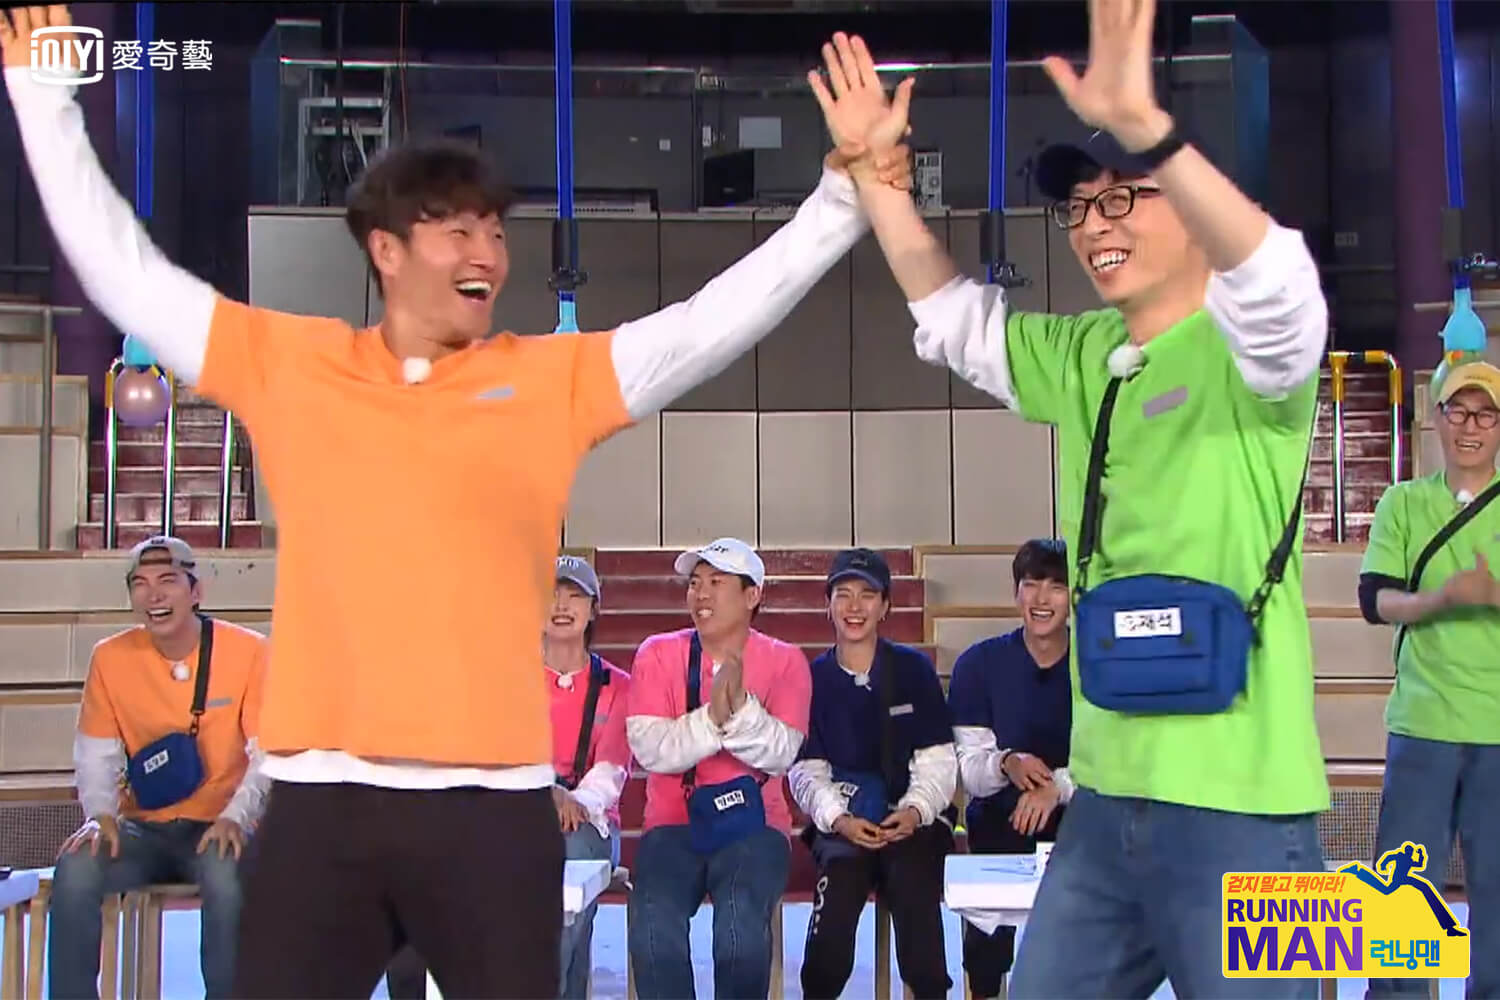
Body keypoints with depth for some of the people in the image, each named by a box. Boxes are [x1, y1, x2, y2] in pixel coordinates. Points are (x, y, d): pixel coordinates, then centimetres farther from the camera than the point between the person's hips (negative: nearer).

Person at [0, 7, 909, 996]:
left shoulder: (555, 377, 7)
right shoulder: (287, 362, 8)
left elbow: (721, 315, 2)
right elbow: (122, 269, 12)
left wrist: (847, 186, -5)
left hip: (493, 798, 0)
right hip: (322, 798, 1)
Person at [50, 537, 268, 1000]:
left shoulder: (249, 651, -7)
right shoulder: (110, 657, 2)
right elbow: (96, 756, 5)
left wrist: (236, 818, -25)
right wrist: (100, 814, -16)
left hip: (219, 828, -3)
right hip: (144, 828, 3)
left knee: (227, 880, -36)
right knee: (75, 871, -27)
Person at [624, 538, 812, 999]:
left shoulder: (784, 662, 2)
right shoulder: (658, 654, 3)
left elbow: (780, 754, -11)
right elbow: (650, 749, -9)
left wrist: (739, 707, -27)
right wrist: (712, 716, -24)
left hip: (753, 826, -1)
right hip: (673, 825, 1)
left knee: (742, 924, -31)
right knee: (654, 925, -28)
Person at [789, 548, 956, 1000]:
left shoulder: (914, 668, 8)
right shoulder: (813, 677, 10)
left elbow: (938, 761, 3)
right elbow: (805, 771, 6)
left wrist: (915, 811, -15)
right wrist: (838, 819, -12)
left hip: (914, 820, 0)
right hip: (842, 822, 1)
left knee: (912, 878, -32)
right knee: (840, 874, -31)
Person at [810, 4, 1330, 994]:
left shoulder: (1247, 352, -9)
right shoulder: (1081, 360, 12)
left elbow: (1280, 286, -31)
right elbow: (950, 314, 21)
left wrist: (1145, 127, -44)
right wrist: (875, 174, 8)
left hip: (1239, 808, -7)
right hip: (1105, 798, 7)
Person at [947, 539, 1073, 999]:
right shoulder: (979, 663, 3)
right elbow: (968, 767, 0)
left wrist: (1057, 786, -23)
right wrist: (1006, 765, -22)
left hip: (1081, 818, 0)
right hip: (1000, 820, 0)